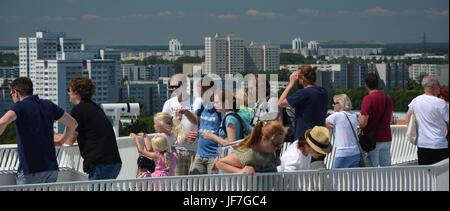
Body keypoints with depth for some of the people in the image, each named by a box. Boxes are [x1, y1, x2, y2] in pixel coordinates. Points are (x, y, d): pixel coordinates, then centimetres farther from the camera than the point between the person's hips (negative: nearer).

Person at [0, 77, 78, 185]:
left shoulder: (20, 106, -6)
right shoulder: (48, 105, 11)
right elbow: (73, 123, 19)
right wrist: (61, 141, 31)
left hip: (29, 171, -6)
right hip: (52, 169, 6)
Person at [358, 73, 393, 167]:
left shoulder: (368, 98, -14)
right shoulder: (387, 97, 8)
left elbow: (363, 123, -19)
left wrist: (358, 119, 1)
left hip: (372, 139, -6)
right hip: (386, 138, 6)